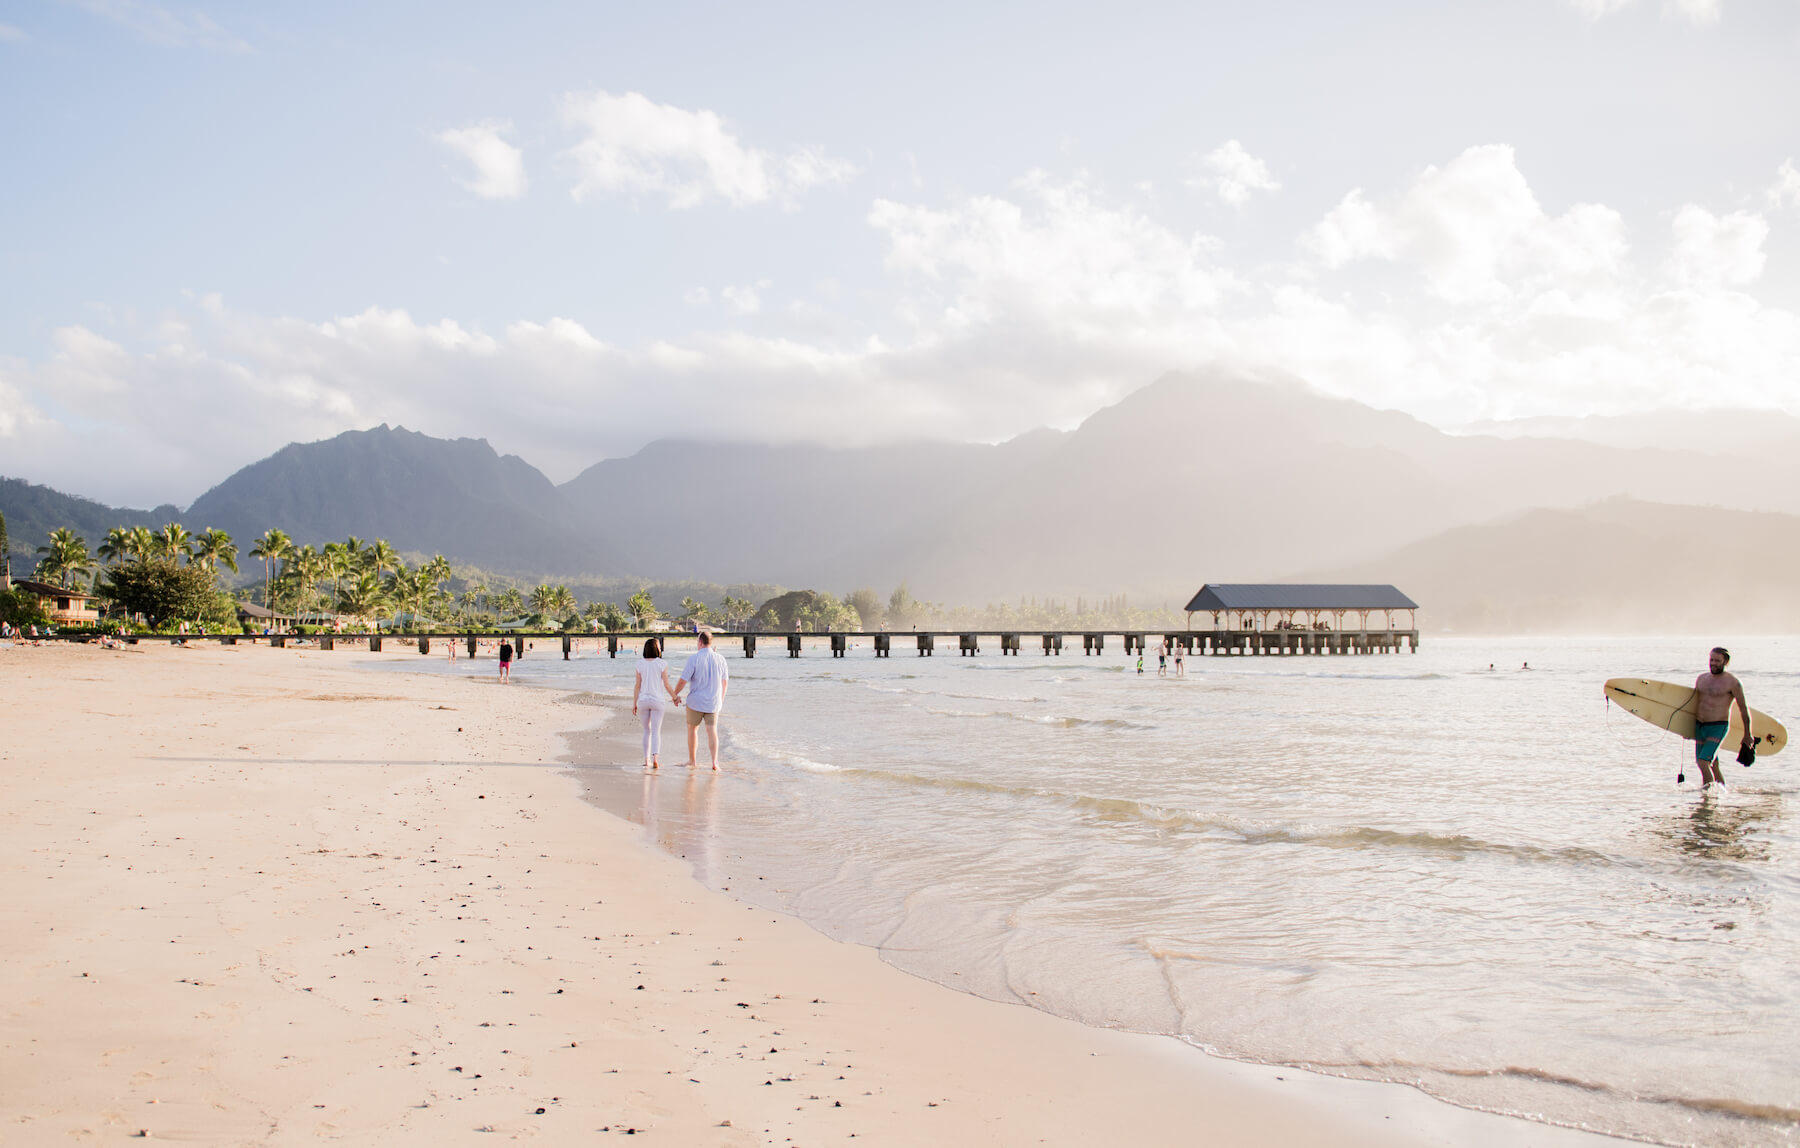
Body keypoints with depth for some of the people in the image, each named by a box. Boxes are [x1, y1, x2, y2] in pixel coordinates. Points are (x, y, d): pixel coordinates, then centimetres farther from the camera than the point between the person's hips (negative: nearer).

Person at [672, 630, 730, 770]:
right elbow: (725, 682, 9)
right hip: (713, 702, 3)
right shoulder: (720, 658, -1)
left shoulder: (694, 658, -13)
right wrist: (721, 699, 23)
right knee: (712, 731, 4)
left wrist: (675, 694, 5)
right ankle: (715, 761, -10)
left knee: (692, 729, 16)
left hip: (696, 701, -2)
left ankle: (692, 760, 25)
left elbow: (683, 680, -13)